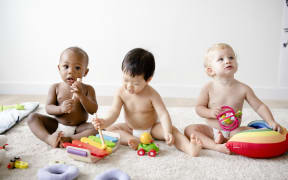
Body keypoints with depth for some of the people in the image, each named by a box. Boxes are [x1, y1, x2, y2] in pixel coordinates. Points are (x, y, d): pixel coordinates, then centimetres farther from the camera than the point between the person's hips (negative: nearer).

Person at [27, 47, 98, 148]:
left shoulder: (87, 89, -2)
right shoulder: (56, 87, 1)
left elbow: (93, 110, -12)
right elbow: (48, 108, -4)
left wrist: (81, 95, -26)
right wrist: (60, 109, -27)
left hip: (78, 128, -2)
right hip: (56, 126, 2)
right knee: (32, 117, -14)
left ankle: (70, 139, -35)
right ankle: (49, 138, -34)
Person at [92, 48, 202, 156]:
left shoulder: (151, 95, -20)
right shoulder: (121, 93, -12)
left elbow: (163, 115, -26)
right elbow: (114, 112, -17)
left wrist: (167, 133, -43)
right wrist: (104, 122, -39)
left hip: (152, 128, -3)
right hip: (130, 129, 3)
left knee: (173, 130, -27)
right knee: (110, 129, -19)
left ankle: (189, 148, -45)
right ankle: (134, 140, -37)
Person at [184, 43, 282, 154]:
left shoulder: (243, 89, -6)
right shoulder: (208, 88, -8)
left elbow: (259, 106, -2)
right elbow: (198, 108, -3)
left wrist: (271, 122, -14)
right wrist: (210, 112, -22)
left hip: (233, 131, 0)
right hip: (211, 130, 0)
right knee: (189, 129, -21)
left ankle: (223, 140, -27)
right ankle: (215, 146, -33)